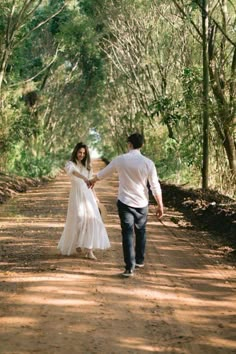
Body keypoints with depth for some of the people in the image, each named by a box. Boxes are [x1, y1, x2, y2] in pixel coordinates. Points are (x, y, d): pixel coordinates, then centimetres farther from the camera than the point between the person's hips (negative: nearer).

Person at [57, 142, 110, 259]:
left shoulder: (87, 165, 16)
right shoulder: (70, 164, -3)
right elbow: (72, 171, -28)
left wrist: (94, 196, 15)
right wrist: (84, 178, -46)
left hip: (88, 195, 4)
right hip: (76, 195, -4)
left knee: (91, 219, -10)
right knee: (78, 220, -7)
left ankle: (89, 250, -12)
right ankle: (75, 243, 22)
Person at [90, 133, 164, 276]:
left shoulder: (120, 160, -5)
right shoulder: (148, 163, -7)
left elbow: (103, 173, 11)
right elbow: (155, 186, -7)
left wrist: (93, 180, 31)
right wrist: (160, 205, 1)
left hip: (125, 202, -1)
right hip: (142, 204, 1)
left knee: (127, 234, -1)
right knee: (141, 232, 19)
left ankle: (130, 267, -7)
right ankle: (140, 261, 32)